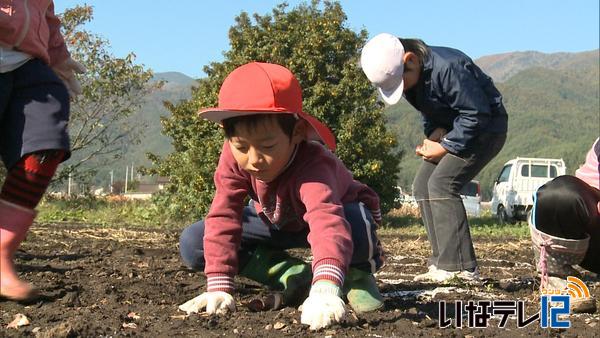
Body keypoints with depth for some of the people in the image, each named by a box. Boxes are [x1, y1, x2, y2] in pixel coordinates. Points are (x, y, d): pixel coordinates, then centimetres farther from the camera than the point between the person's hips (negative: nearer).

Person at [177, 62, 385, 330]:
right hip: (275, 221, 5)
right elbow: (222, 218, -30)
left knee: (356, 227, -44)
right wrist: (218, 288, -40)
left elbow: (327, 220, -62)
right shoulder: (234, 157, -29)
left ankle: (357, 273, -7)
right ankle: (291, 276, -11)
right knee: (192, 244, -14)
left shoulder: (312, 164, -44)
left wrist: (325, 288, -79)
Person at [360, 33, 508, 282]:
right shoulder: (401, 75, -2)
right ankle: (442, 262, 2)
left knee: (442, 183, -22)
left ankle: (461, 268, -19)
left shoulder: (447, 67, -31)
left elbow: (477, 114, -26)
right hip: (450, 130, 9)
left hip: (487, 128, -9)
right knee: (422, 185, 0)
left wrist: (444, 146, -22)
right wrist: (434, 131, -8)